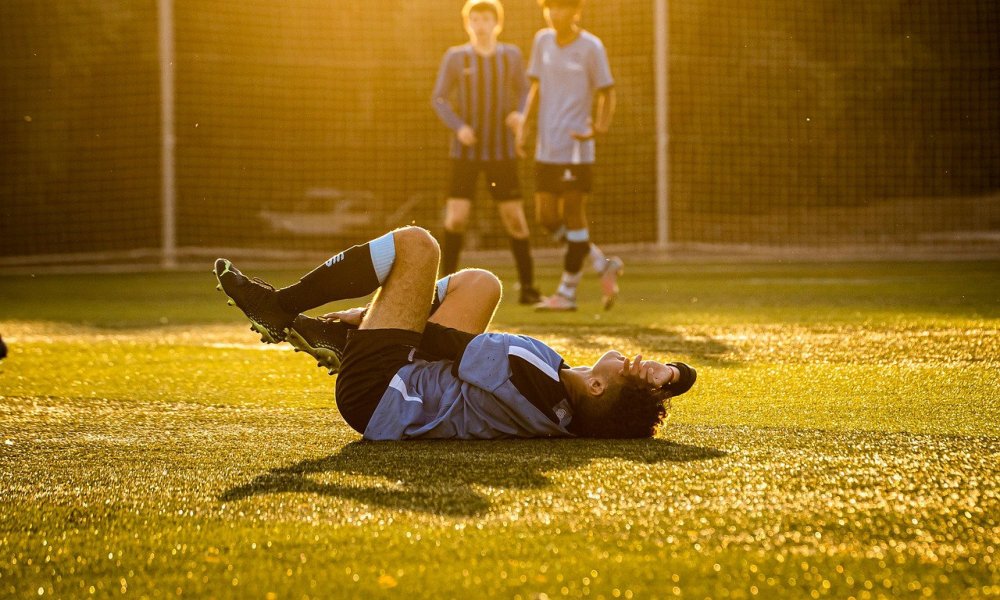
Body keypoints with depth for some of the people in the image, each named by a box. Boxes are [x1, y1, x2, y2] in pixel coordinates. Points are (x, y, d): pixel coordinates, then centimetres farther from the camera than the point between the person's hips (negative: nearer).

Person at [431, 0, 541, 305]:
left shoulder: (511, 56, 2)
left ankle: (527, 286, 8)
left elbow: (523, 91, 14)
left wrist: (519, 114, -8)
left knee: (515, 218, -2)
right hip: (465, 151, -1)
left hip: (502, 152, 1)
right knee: (456, 218, -9)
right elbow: (439, 98, 1)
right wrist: (458, 126, -16)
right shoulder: (455, 57, -3)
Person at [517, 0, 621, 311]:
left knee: (573, 214, -2)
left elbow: (606, 93, -4)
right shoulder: (543, 41, 9)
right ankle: (603, 265, 21)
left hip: (575, 148, -6)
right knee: (546, 216, 7)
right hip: (546, 147, 6)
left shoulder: (591, 47, -7)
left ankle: (567, 291, 6)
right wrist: (525, 127, 6)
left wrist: (600, 127, -21)